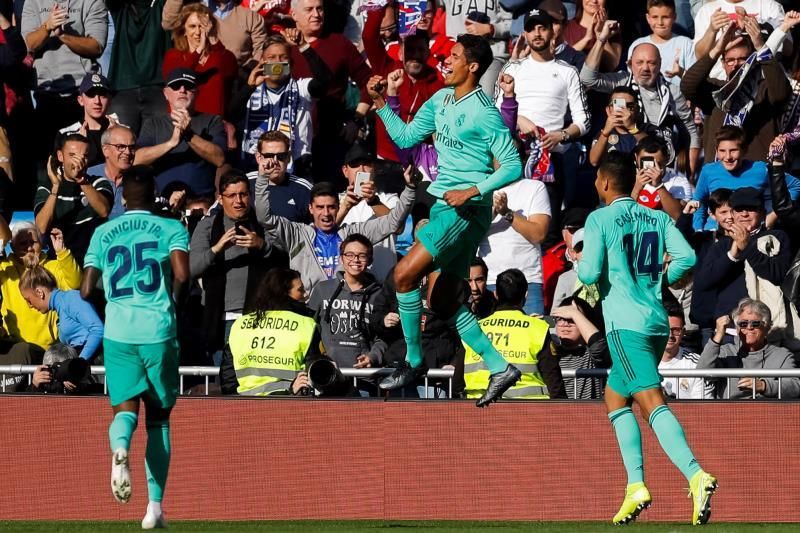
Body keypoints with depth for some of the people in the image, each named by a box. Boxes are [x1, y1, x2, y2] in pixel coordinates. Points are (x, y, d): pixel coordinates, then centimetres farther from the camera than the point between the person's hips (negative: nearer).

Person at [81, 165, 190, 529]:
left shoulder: (103, 233, 10)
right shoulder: (171, 229, 4)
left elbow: (86, 290, 7)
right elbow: (182, 274, -13)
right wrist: (172, 301, 8)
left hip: (117, 331, 1)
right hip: (159, 330, -1)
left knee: (125, 407, 6)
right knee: (158, 416, 10)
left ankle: (120, 447, -33)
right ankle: (155, 506, 6)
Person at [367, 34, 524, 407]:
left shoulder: (484, 113, -14)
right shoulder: (440, 101, 11)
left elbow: (513, 166, -14)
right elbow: (405, 137, 20)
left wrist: (473, 191, -22)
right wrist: (380, 103, 10)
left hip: (467, 209, -9)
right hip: (443, 205, 9)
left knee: (404, 274, -16)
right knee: (443, 300, 8)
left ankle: (413, 361, -4)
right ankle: (499, 368, 13)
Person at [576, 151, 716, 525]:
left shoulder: (600, 220, -3)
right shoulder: (658, 218, 12)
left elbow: (589, 273, -11)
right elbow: (686, 257, 1)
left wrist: (581, 266, 11)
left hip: (626, 324, -7)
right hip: (658, 322, 7)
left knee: (652, 402, -17)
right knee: (615, 397, 21)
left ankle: (696, 476, -36)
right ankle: (636, 487, 13)